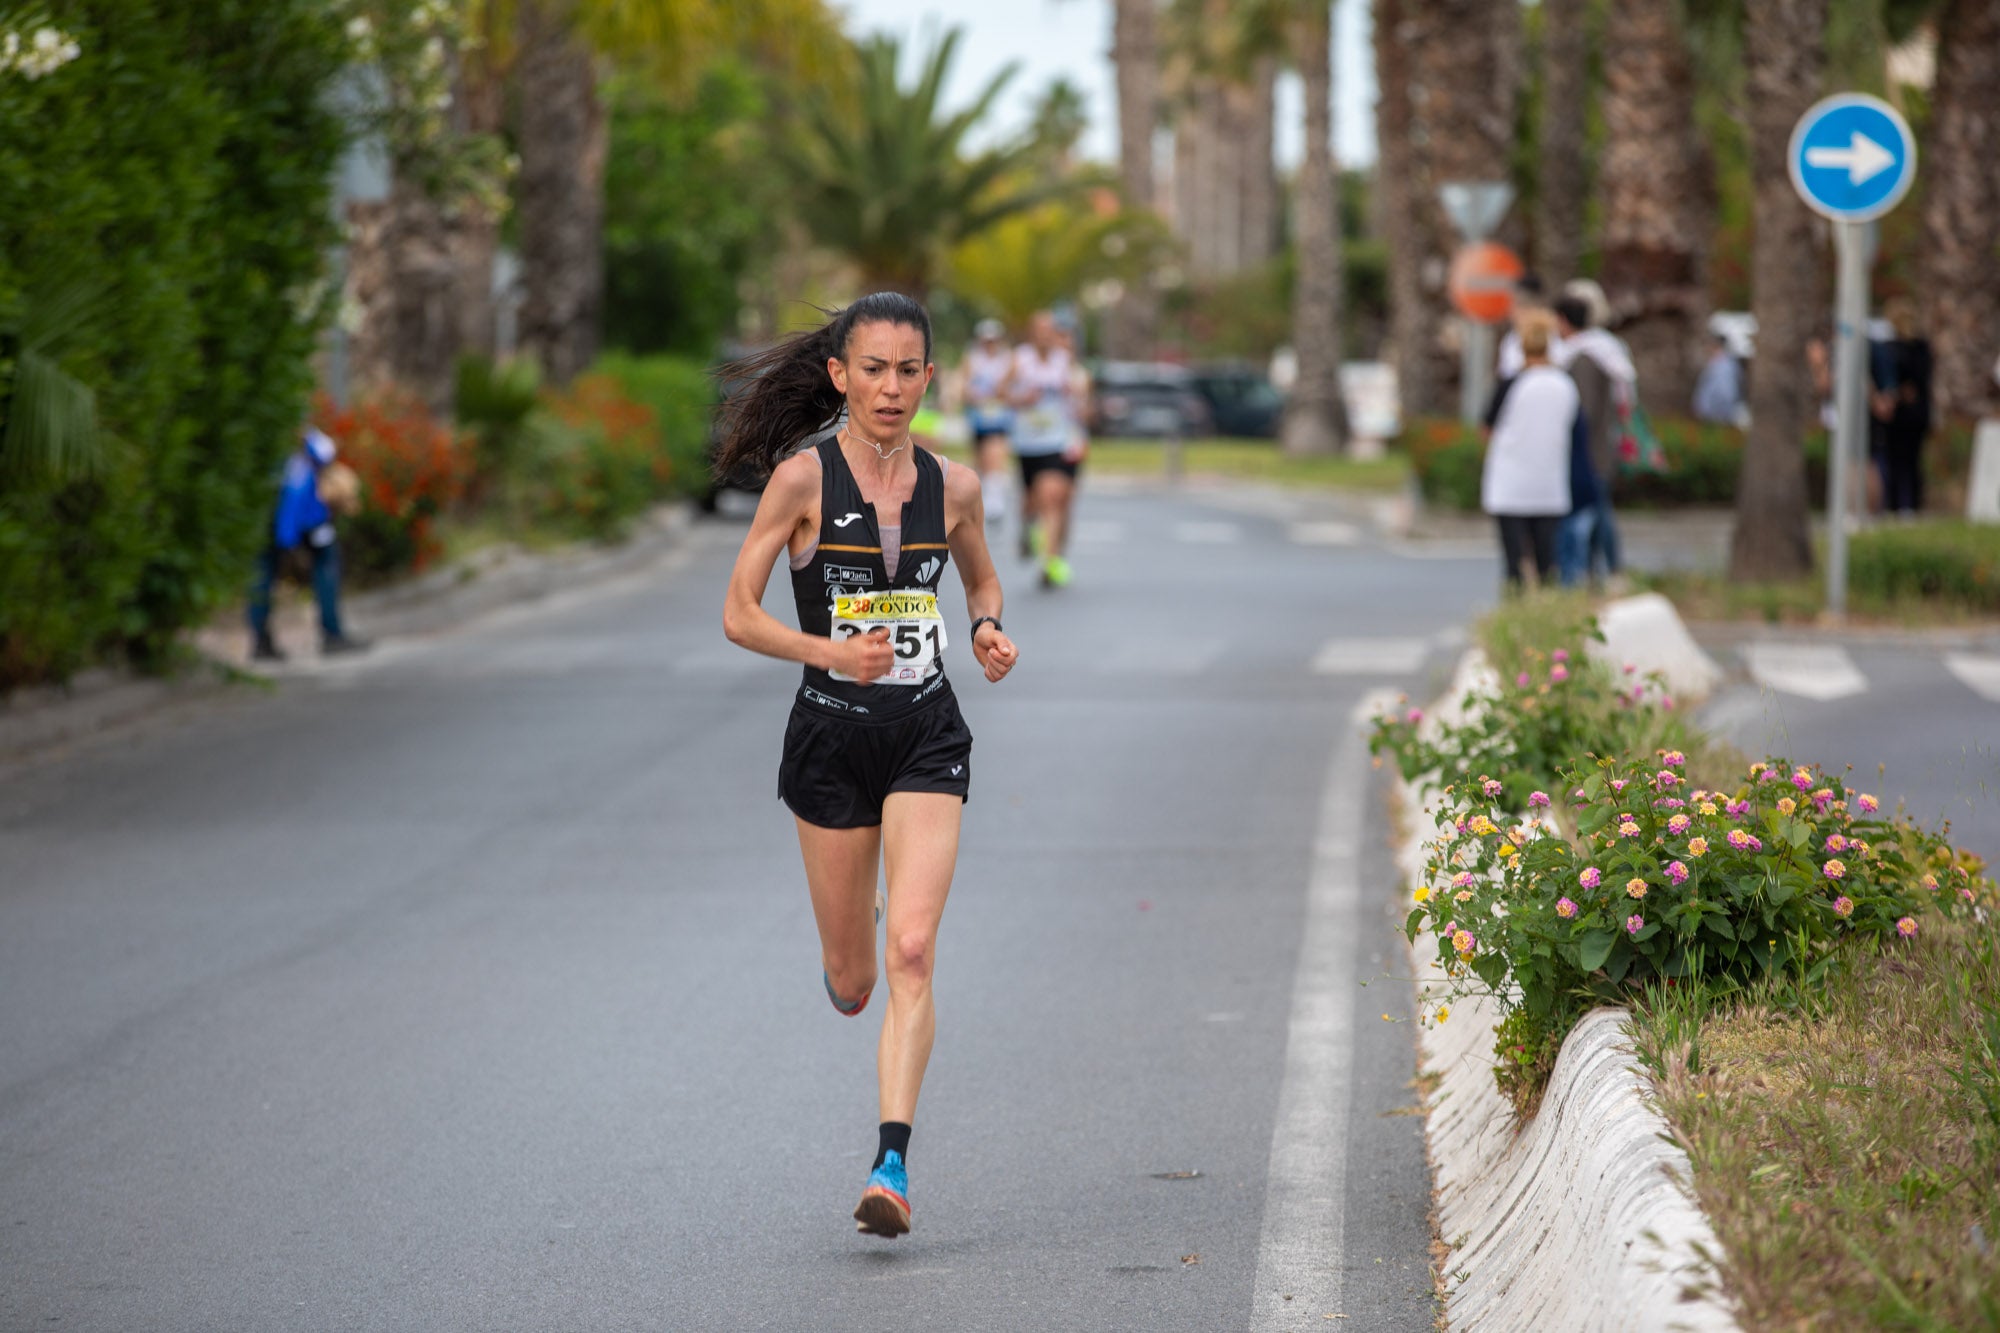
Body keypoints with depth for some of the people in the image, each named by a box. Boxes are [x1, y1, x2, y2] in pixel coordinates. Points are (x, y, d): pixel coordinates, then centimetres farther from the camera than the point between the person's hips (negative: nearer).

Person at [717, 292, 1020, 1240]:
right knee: (852, 984, 10)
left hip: (927, 735, 1)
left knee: (912, 951, -16)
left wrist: (989, 632, 0)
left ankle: (892, 1165, -16)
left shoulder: (952, 486, 2)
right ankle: (844, 961, 49)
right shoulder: (804, 477, -8)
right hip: (831, 735, -1)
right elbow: (739, 615, -7)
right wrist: (832, 652, -23)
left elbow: (981, 579, 22)